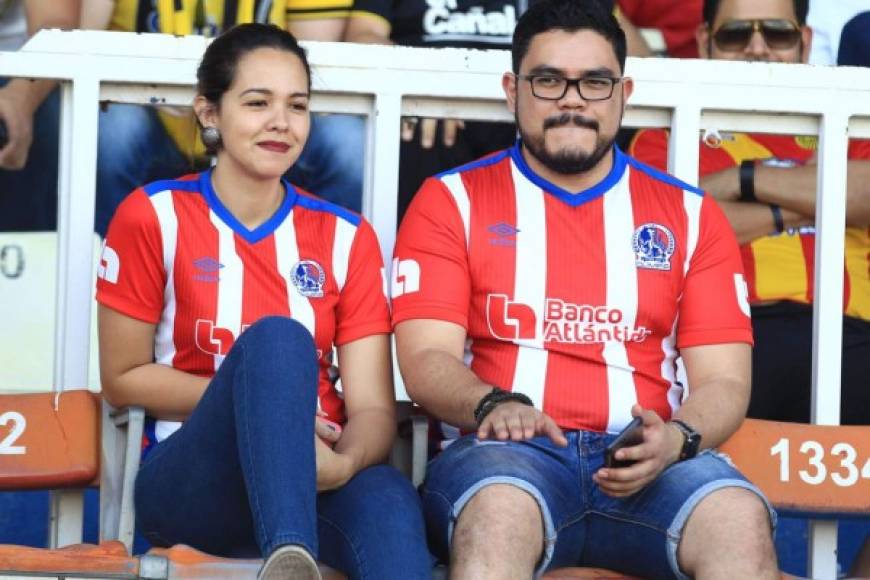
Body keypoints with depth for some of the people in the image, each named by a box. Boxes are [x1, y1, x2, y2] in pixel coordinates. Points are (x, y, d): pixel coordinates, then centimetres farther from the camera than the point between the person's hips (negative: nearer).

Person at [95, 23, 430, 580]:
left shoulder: (345, 236, 8)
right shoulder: (155, 216, 1)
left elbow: (373, 406, 0)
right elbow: (123, 378, 3)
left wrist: (344, 462, -25)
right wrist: (260, 398, -8)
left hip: (316, 477, 2)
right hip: (188, 481, -2)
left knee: (388, 496, -37)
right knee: (276, 337, -34)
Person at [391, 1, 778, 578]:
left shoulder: (689, 215, 18)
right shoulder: (452, 201, 13)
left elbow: (724, 381, 11)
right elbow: (426, 359, 2)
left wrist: (675, 438, -12)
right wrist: (493, 405, -20)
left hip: (648, 462, 2)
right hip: (509, 451, -2)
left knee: (740, 521, -32)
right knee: (497, 516, -39)